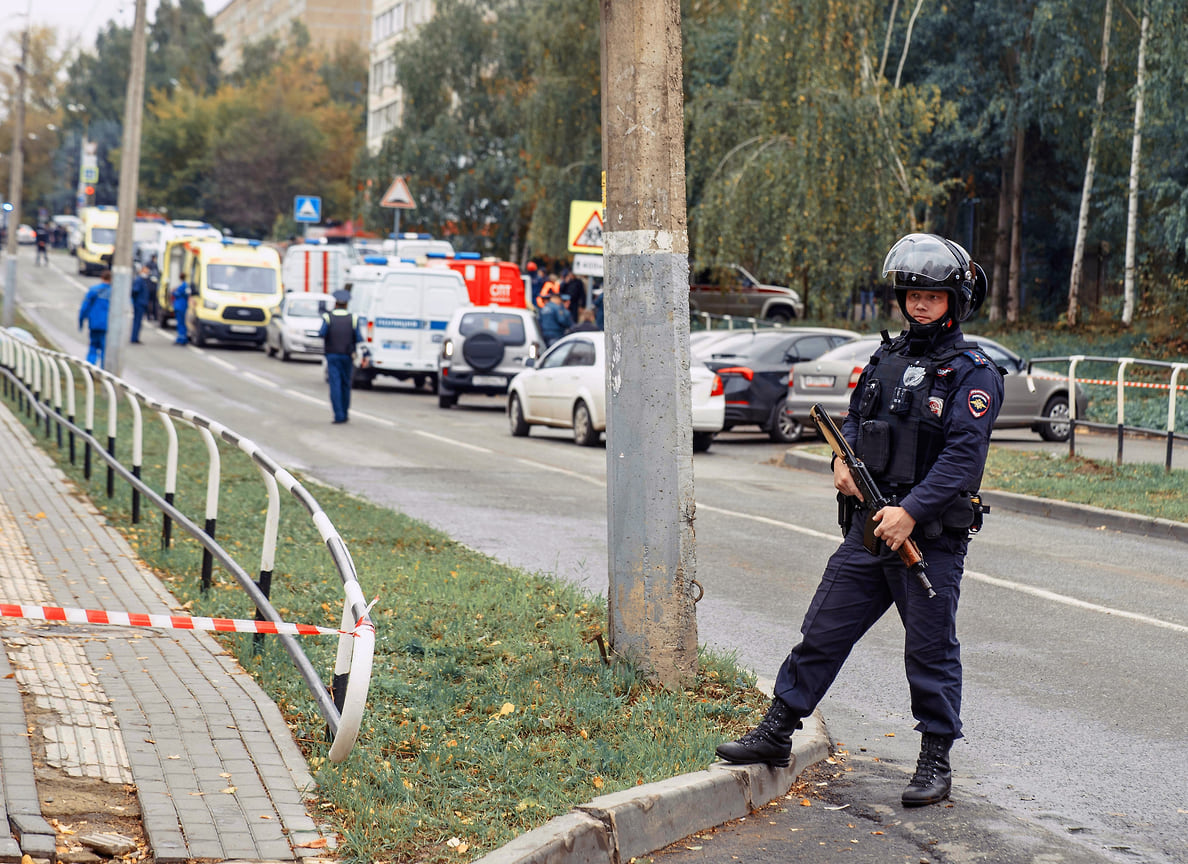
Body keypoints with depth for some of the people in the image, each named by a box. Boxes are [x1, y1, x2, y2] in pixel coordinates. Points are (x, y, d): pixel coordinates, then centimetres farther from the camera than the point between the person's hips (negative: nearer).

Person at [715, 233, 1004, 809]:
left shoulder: (972, 373, -8)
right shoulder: (887, 358, 12)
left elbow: (963, 455, -17)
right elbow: (854, 418, 23)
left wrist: (911, 511, -24)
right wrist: (843, 459, 1)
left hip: (932, 536, -6)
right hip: (869, 525, 6)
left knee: (931, 652, 4)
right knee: (823, 630, 8)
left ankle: (935, 763, 16)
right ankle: (776, 734, 16)